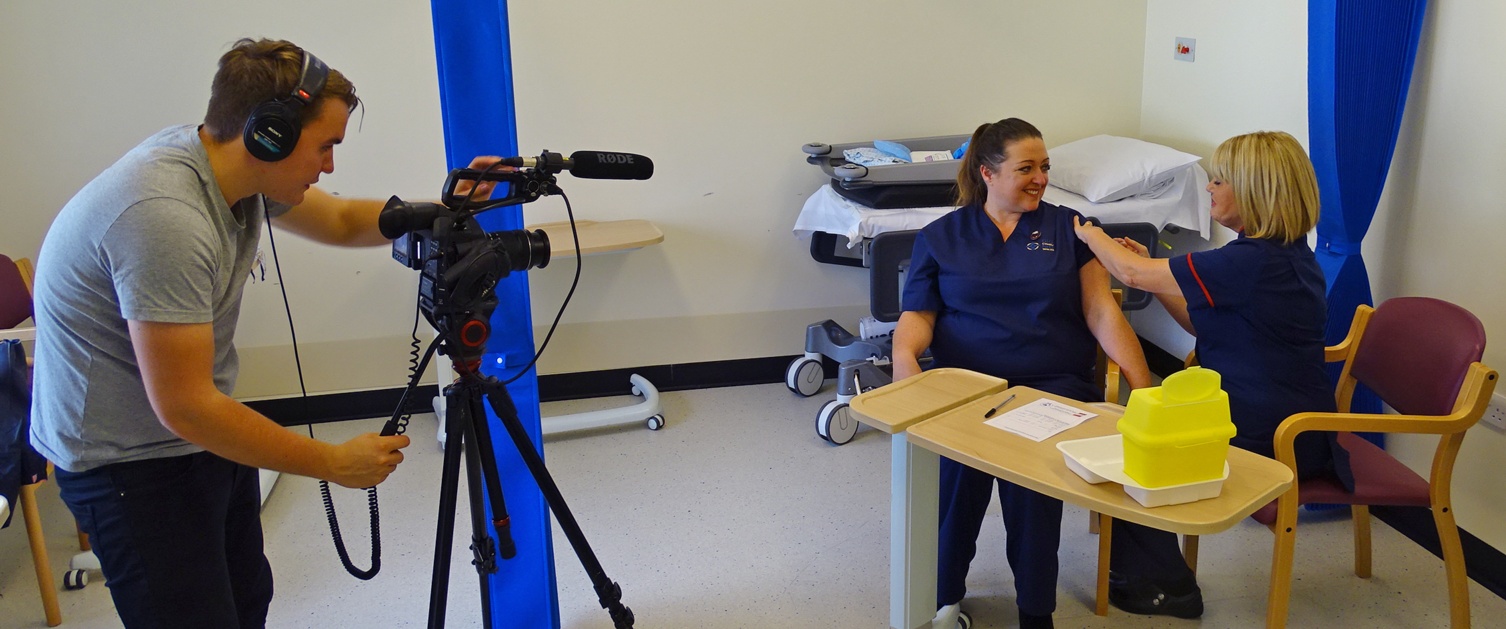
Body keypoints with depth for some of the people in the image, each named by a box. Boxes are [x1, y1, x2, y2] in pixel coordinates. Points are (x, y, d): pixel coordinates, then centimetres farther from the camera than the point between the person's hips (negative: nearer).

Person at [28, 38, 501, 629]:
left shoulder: (232, 163, -5)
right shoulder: (164, 218, -31)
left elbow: (341, 221, 13)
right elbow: (185, 408, -29)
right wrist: (335, 463, -20)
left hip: (201, 437, 9)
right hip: (130, 462, -9)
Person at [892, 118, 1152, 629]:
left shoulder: (1068, 228, 14)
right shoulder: (941, 236, 14)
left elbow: (1102, 312, 5)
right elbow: (918, 315, 8)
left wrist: (1144, 386, -7)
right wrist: (904, 355, -16)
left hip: (1055, 382, 0)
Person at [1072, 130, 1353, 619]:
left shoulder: (1253, 263, -26)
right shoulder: (1283, 253, 5)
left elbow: (1134, 275, -20)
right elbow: (1203, 323, 11)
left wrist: (1092, 235, -1)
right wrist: (1153, 267, 4)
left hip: (1270, 438, -10)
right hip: (1289, 420, 10)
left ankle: (1162, 584, 19)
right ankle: (1139, 566, 28)